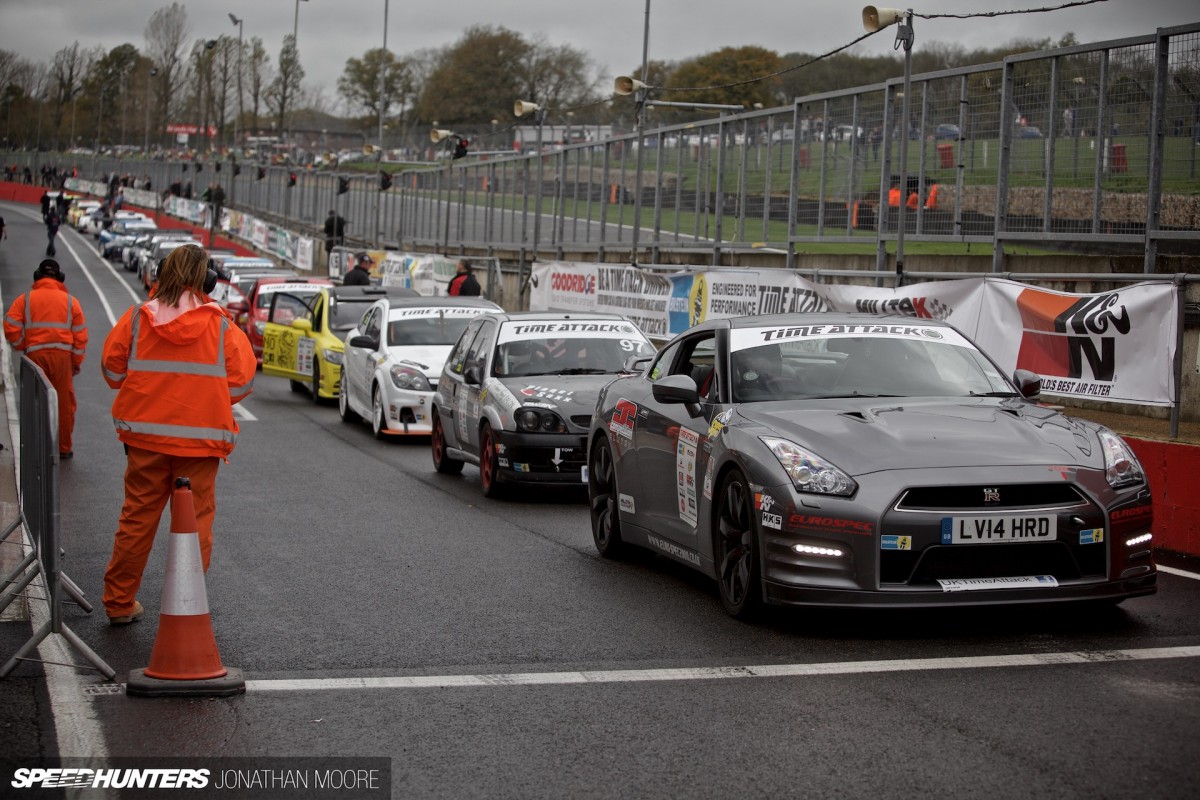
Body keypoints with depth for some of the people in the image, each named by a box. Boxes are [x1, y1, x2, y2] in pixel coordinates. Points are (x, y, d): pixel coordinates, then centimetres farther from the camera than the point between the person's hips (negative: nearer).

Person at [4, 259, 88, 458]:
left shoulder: (25, 300, 4)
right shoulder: (70, 301, 7)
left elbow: (11, 328, -4)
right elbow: (80, 335, 5)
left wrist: (23, 347, 11)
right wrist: (77, 363, 11)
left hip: (35, 355, 0)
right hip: (63, 355, 0)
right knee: (64, 403, 8)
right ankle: (64, 447, 12)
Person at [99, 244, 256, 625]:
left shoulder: (137, 318, -3)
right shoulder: (222, 326, -7)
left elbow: (113, 370, 3)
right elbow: (240, 382, -5)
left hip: (145, 435, 2)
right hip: (200, 439, -2)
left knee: (137, 518, 11)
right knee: (195, 522, 6)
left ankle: (119, 603, 19)